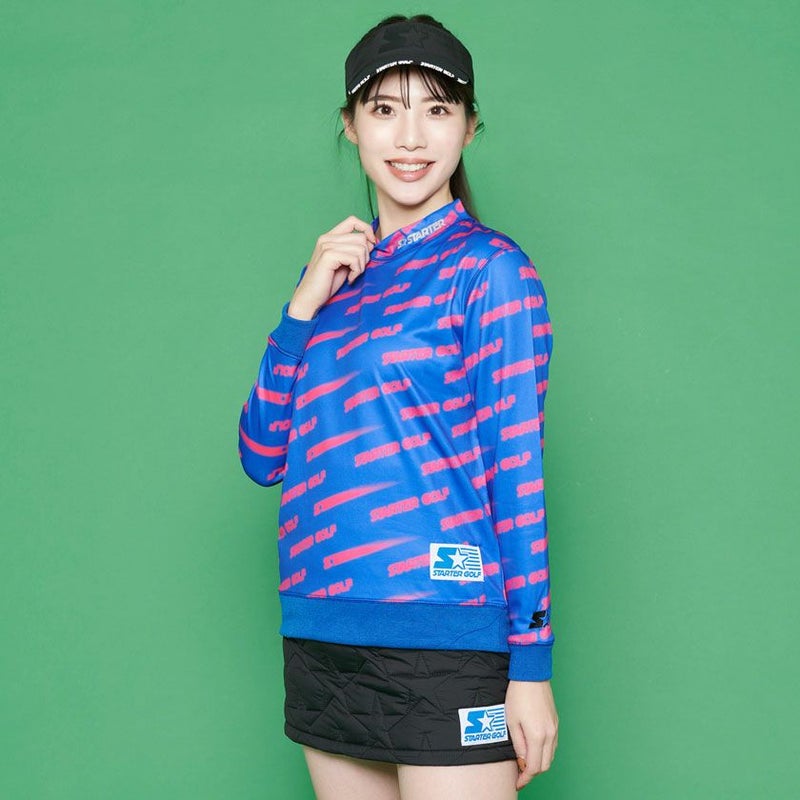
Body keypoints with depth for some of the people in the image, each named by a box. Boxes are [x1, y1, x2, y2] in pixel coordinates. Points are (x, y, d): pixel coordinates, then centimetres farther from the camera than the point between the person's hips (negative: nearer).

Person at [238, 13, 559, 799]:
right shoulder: (335, 275, 13)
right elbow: (263, 456, 10)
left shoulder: (489, 268, -3)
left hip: (444, 640, -6)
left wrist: (531, 662, -11)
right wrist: (303, 307, -3)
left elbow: (516, 466, -7)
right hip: (321, 638, 6)